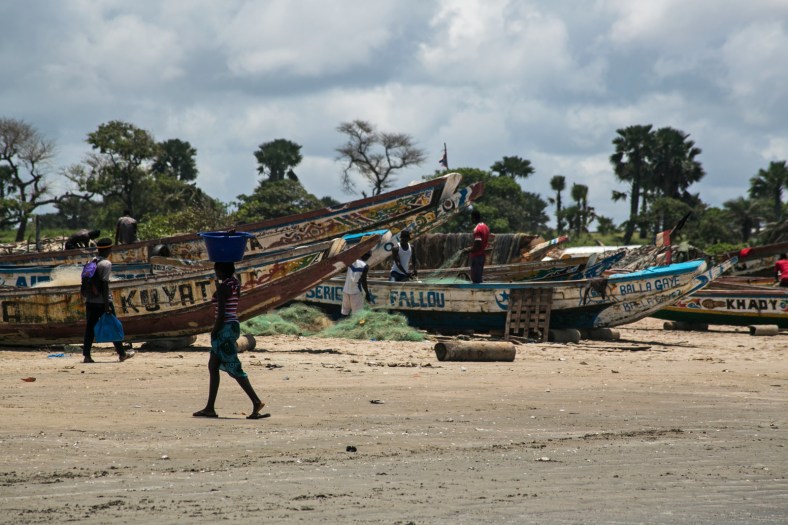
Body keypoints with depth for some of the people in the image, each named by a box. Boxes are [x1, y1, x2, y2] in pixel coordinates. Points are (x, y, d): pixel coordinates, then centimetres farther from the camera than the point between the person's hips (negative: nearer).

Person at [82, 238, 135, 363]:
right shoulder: (106, 264, -12)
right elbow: (104, 284, -17)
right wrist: (107, 304, -17)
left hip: (90, 301, 7)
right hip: (102, 301, -7)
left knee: (90, 328, 6)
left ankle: (86, 355, 0)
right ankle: (122, 354, 12)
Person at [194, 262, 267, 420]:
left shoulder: (222, 287, -16)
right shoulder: (235, 284, 8)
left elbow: (221, 314, -19)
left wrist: (214, 332, -13)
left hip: (225, 329, -10)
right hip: (234, 325, 10)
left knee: (233, 368, -9)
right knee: (213, 366, 13)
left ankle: (256, 402, -13)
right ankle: (209, 408, 14)